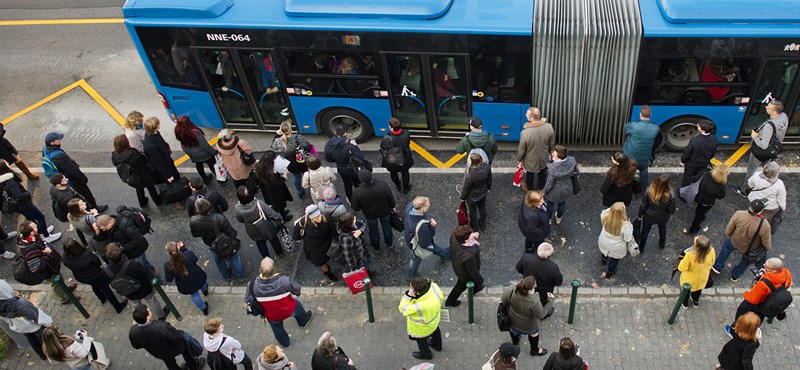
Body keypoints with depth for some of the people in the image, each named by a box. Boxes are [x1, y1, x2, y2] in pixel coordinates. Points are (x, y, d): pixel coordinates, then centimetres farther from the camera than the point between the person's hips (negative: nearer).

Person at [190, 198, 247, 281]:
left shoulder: (193, 221, -32)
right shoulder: (219, 218, -41)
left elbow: (194, 234, -10)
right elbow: (232, 233, -29)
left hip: (211, 245, 3)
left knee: (219, 260, 32)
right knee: (233, 258, 26)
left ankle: (226, 276, 57)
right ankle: (240, 275, 49)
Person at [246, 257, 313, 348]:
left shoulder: (254, 285, -33)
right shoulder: (284, 280, -37)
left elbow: (248, 299, -15)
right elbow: (297, 288, -18)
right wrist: (294, 295, 6)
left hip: (272, 317, 1)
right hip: (289, 310, -1)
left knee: (277, 328, 34)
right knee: (297, 305, 35)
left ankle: (285, 343, 62)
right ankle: (303, 321, 63)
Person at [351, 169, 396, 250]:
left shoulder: (357, 192, -36)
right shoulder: (383, 185, -35)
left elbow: (355, 208, -20)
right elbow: (391, 198, -17)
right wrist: (392, 206, 5)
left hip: (370, 214, 0)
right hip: (384, 211, 0)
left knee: (373, 230, 29)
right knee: (386, 227, 31)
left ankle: (376, 247, 55)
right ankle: (389, 243, 57)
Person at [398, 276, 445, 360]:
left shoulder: (419, 306, -50)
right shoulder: (434, 286, -34)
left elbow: (403, 310, -32)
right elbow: (441, 297, -11)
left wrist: (408, 296, -44)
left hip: (421, 329, -6)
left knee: (421, 340, 29)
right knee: (435, 331, 37)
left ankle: (426, 354, 58)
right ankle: (437, 345, 68)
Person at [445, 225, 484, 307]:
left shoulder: (454, 236, -34)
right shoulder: (468, 257, -50)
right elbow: (473, 272, -28)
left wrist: (473, 236, -17)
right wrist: (480, 280, -5)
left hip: (457, 265, 5)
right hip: (466, 275, -5)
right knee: (461, 286, 30)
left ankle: (476, 288, 73)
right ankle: (450, 302, 60)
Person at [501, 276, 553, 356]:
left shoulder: (512, 289, -35)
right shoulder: (534, 303, -43)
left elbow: (503, 299, -17)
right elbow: (541, 315, -25)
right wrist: (550, 301, -19)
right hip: (527, 325, -3)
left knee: (513, 329, 37)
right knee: (534, 334, 30)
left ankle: (515, 341, 68)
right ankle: (534, 350, 57)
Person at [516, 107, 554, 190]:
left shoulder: (525, 133, -37)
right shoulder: (549, 127, -26)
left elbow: (521, 150, -21)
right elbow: (552, 143, -8)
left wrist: (519, 159, 0)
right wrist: (550, 151, 14)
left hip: (531, 160, -2)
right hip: (544, 158, 2)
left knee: (530, 174, 27)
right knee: (542, 173, 30)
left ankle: (530, 190, 51)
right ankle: (541, 189, 54)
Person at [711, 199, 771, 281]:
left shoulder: (739, 214, -34)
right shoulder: (764, 226, -38)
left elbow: (729, 230, -15)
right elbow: (767, 244, -21)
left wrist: (727, 235, 8)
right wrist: (768, 248, 3)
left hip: (735, 242, 1)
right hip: (750, 249, -1)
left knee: (727, 246, 36)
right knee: (746, 260, 33)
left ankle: (717, 267, 52)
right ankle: (735, 276, 56)